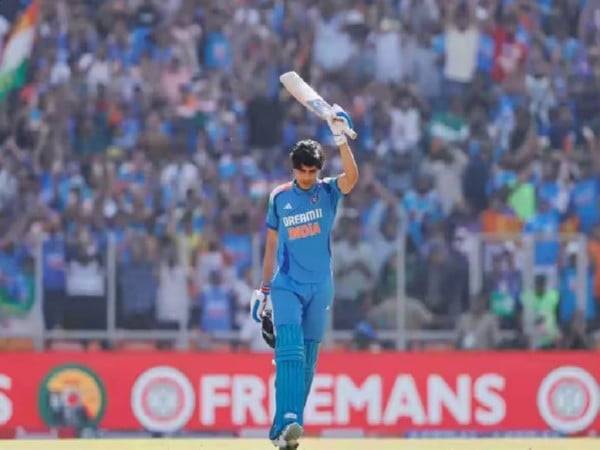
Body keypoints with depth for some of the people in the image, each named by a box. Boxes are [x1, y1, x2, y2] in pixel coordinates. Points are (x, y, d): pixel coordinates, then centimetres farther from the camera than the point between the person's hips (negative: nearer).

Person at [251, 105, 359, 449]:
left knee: (307, 361, 4)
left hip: (320, 288, 1)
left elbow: (352, 176, -20)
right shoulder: (279, 197, 5)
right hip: (286, 286, -1)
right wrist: (264, 288, 13)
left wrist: (341, 139, -31)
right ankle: (287, 422, -29)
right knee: (290, 352, -18)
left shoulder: (328, 192, 2)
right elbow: (272, 244, 14)